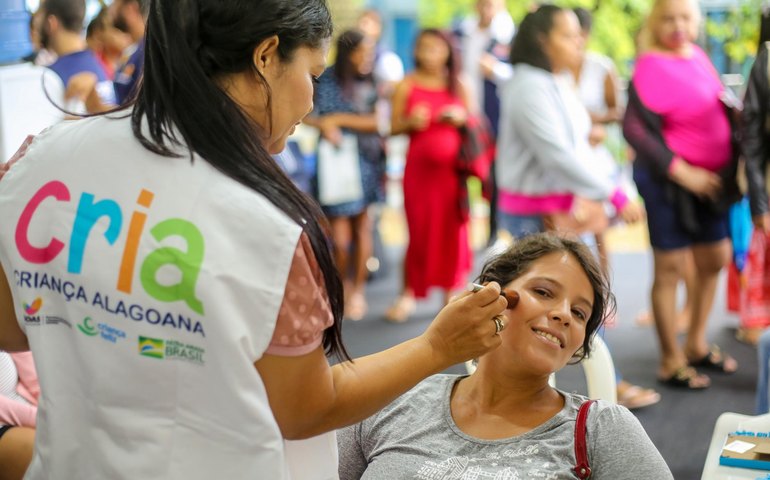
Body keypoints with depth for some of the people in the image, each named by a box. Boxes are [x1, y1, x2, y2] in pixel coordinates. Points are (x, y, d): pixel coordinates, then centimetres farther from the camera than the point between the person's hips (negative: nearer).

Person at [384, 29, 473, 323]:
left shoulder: (458, 87, 9)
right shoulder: (407, 86, 2)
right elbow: (393, 127, 2)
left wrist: (461, 119, -5)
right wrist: (411, 122, -18)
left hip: (452, 167, 2)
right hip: (419, 166, -2)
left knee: (452, 229, 1)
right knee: (419, 230, -2)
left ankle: (451, 291, 12)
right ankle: (409, 293, 8)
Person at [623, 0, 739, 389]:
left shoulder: (697, 55, 5)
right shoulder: (651, 66, -18)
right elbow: (635, 130, -24)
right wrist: (683, 172, -23)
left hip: (708, 179, 8)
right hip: (668, 181, -8)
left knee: (714, 261, 18)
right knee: (671, 268, 2)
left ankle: (696, 345, 35)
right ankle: (671, 362, 15)